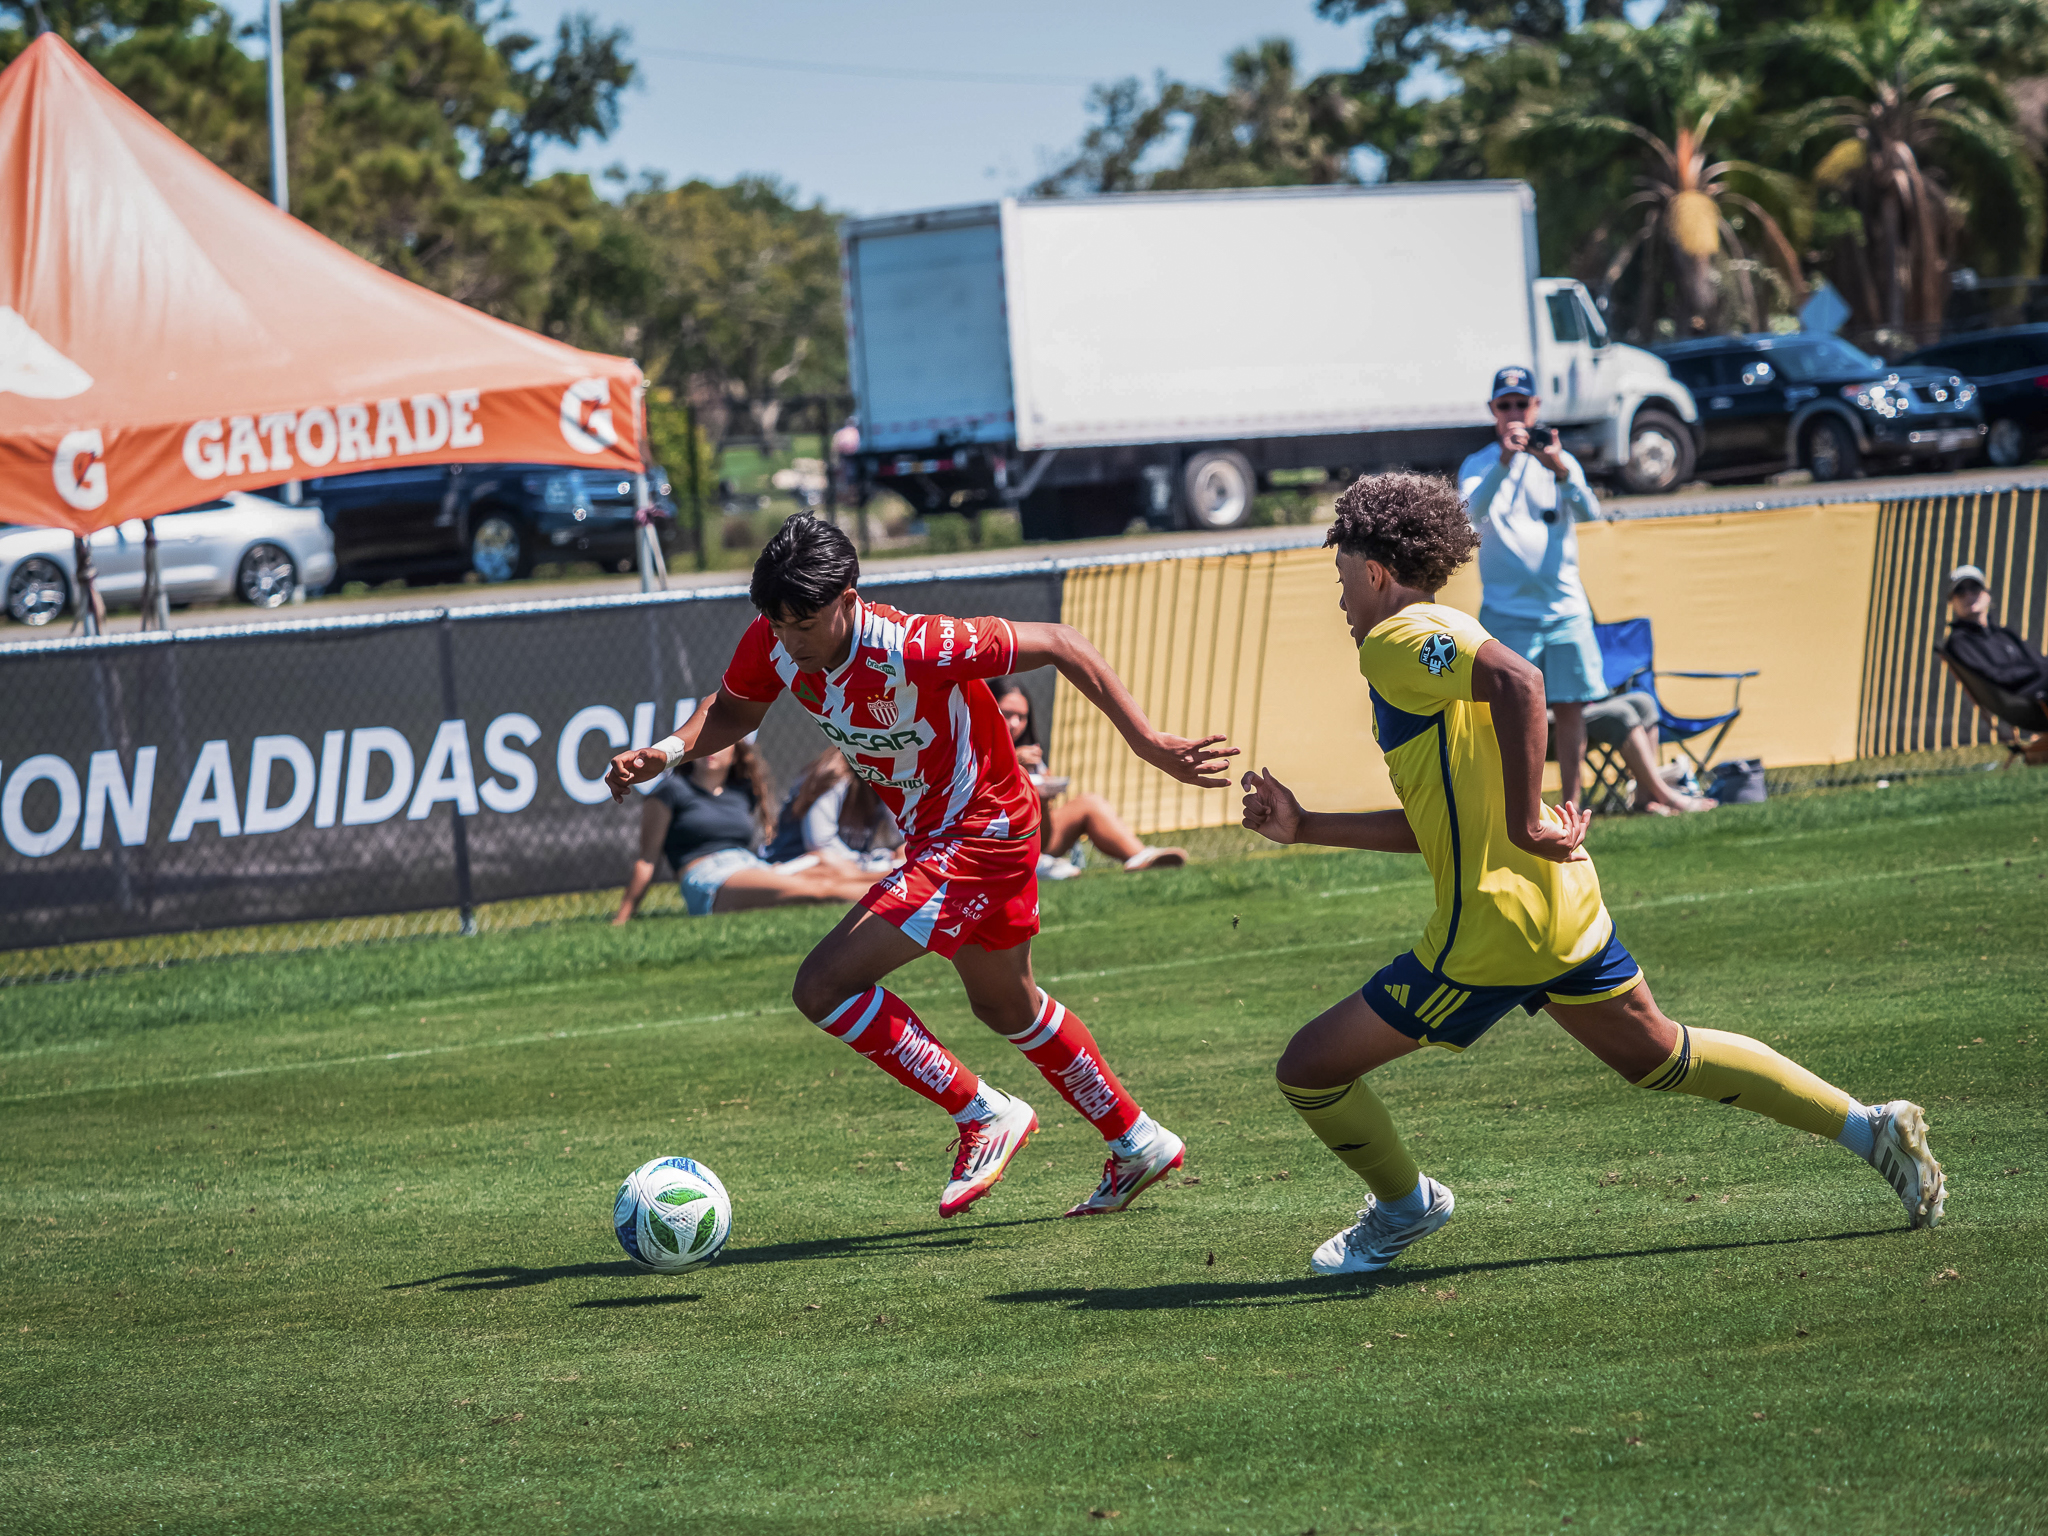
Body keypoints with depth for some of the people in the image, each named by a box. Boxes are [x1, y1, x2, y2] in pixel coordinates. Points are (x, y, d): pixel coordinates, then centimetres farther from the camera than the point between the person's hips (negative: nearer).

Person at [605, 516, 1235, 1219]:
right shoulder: (774, 642, -13)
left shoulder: (912, 650, -34)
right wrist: (666, 752, -12)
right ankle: (1136, 1143, 45)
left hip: (982, 832, -9)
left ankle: (985, 1115, -4)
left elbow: (1060, 645, -26)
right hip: (932, 835, 9)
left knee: (824, 986, -17)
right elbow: (732, 712, 9)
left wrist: (1148, 743, -27)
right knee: (1006, 1007, 27)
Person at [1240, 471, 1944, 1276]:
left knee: (1309, 1070, 0)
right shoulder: (1442, 638, 19)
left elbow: (1518, 679, -31)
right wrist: (1305, 827, 18)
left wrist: (1525, 822, -27)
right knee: (1660, 1055, 23)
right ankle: (1868, 1127, 20)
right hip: (1564, 908, 10)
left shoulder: (1398, 641, -10)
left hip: (1490, 929, -10)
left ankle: (1404, 1205, 22)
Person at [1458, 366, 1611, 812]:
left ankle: (1570, 806, 10)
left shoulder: (1561, 461, 10)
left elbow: (1588, 512, -7)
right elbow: (1472, 511, -16)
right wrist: (1504, 462, -30)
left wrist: (1559, 470, -26)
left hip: (1565, 608, 2)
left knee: (1571, 708, 2)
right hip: (1507, 613, -2)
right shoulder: (1479, 465, 4)